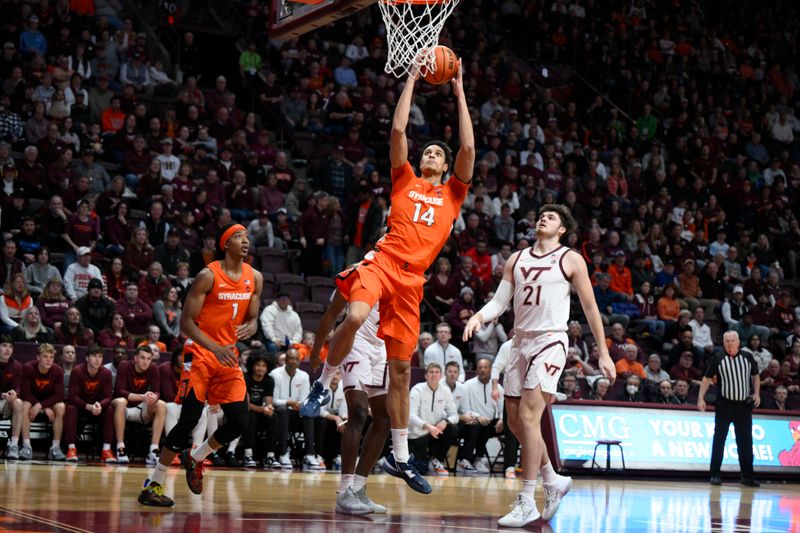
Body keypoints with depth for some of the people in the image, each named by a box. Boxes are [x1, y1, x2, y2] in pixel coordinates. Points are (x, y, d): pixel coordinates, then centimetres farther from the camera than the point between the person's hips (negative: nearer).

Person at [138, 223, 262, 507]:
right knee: (189, 419, -12)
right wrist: (215, 348, -26)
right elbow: (186, 323, -14)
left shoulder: (255, 278, 5)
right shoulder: (208, 276, -13)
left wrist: (248, 329, -12)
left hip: (229, 356, 6)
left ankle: (194, 458, 26)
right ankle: (153, 485, -2)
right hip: (200, 353, -6)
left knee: (239, 423, -1)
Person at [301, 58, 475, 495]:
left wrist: (459, 92, 13)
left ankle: (400, 457, 13)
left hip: (411, 278, 2)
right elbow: (398, 129, 8)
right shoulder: (404, 180, 17)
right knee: (355, 317, -35)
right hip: (382, 261, -2)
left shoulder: (452, 194, 19)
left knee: (401, 367, 6)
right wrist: (412, 78, 12)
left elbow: (468, 148, 10)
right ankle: (324, 384, -14)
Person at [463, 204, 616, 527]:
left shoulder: (571, 260, 1)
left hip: (550, 341, -6)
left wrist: (603, 353, 1)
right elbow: (499, 301, 11)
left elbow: (590, 308, 3)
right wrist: (479, 317, -11)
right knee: (515, 422, 9)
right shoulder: (517, 259, 15)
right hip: (520, 341, 6)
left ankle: (527, 503, -13)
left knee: (528, 418, -17)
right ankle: (553, 481, 28)